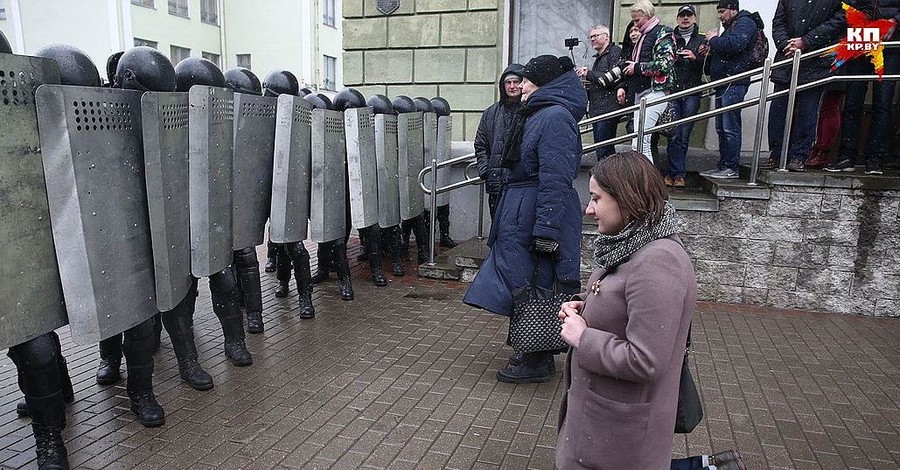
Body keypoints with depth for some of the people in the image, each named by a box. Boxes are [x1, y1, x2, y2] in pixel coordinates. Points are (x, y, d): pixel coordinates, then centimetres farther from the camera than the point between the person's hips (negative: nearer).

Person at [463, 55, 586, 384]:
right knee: (529, 283, 16)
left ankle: (536, 363, 14)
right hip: (520, 210, 10)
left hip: (536, 215, -10)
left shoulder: (555, 117, -17)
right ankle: (537, 353, 30)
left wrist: (545, 231, -27)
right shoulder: (536, 114, 16)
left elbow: (555, 181, -24)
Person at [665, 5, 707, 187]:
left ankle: (672, 173, 4)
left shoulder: (702, 40, 15)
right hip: (672, 91, 0)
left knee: (684, 135, -1)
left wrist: (695, 58, -10)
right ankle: (678, 174, -5)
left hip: (692, 92, 0)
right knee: (674, 135, -8)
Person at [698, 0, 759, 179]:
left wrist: (714, 39, -9)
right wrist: (711, 50, 12)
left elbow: (735, 44, -24)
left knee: (730, 128, -10)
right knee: (721, 128, 10)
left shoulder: (744, 23, -5)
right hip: (724, 84, 11)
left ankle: (732, 168, -8)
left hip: (734, 84, -10)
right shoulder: (731, 26, 27)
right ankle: (723, 165, 14)